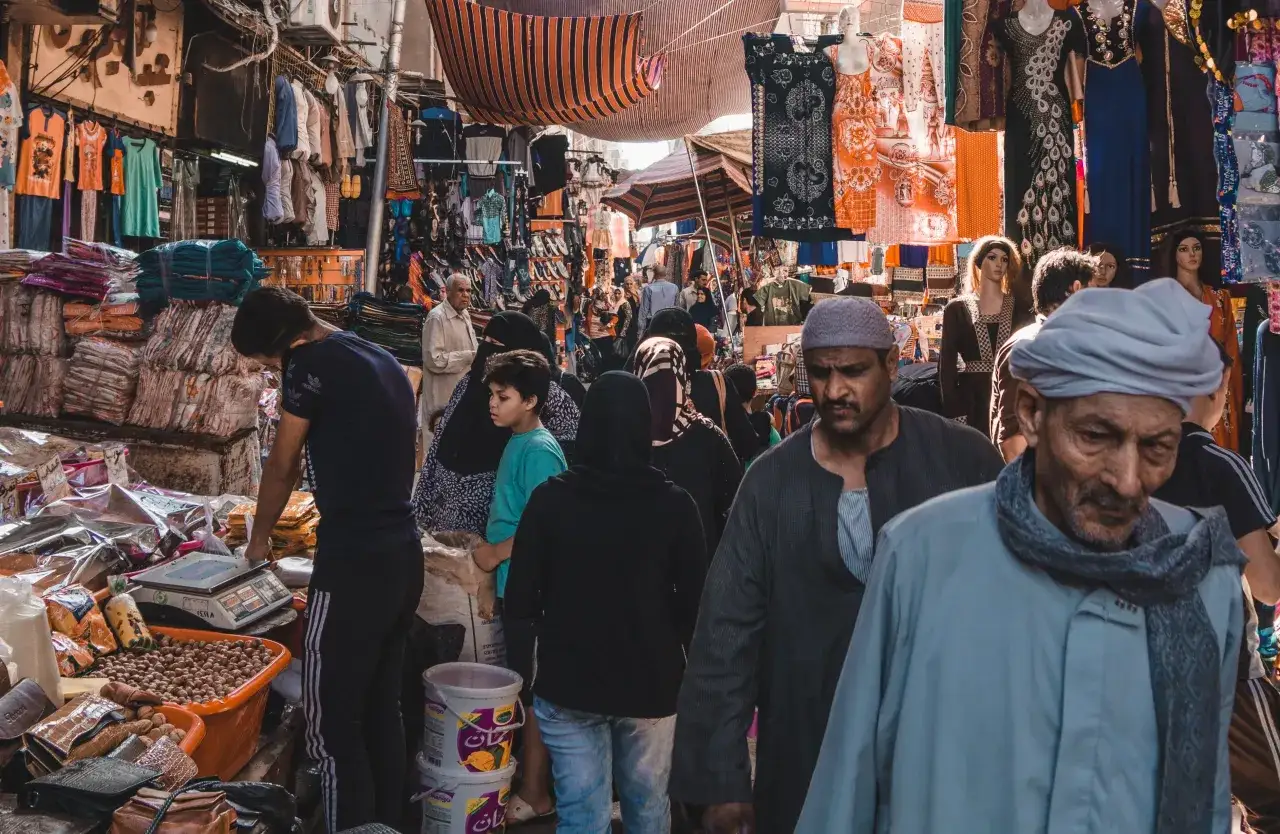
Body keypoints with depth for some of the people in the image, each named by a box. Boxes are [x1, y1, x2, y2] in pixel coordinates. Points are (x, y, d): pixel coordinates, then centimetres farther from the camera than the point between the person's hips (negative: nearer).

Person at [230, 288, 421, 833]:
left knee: (330, 722, 0)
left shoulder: (313, 361, -9)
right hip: (404, 556, 9)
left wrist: (259, 539, 15)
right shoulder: (386, 362, 14)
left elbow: (281, 466, 0)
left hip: (353, 566, -9)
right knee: (381, 708, 17)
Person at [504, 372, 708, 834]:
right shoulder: (674, 504, -8)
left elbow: (521, 596, -4)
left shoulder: (551, 498, -8)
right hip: (651, 682, 1)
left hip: (567, 681, 0)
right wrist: (686, 663, 14)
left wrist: (523, 665, 12)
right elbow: (694, 601, -2)